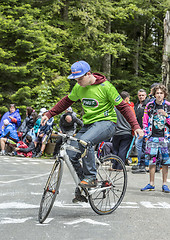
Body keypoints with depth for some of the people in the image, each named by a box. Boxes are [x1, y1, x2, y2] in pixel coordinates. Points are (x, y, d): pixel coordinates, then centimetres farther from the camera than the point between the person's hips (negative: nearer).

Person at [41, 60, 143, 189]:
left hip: (106, 122, -6)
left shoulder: (105, 86, -12)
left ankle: (91, 178, -22)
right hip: (88, 125, 6)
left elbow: (123, 107, -8)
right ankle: (82, 190, 8)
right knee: (72, 155, -9)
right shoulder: (78, 87, 4)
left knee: (85, 141, -35)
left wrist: (136, 126, -15)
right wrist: (49, 114, 17)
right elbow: (66, 101, 21)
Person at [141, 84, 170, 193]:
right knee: (152, 161, 0)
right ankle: (151, 184, 9)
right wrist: (146, 135, 5)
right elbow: (145, 121, 12)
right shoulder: (149, 106, 7)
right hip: (152, 137, 1)